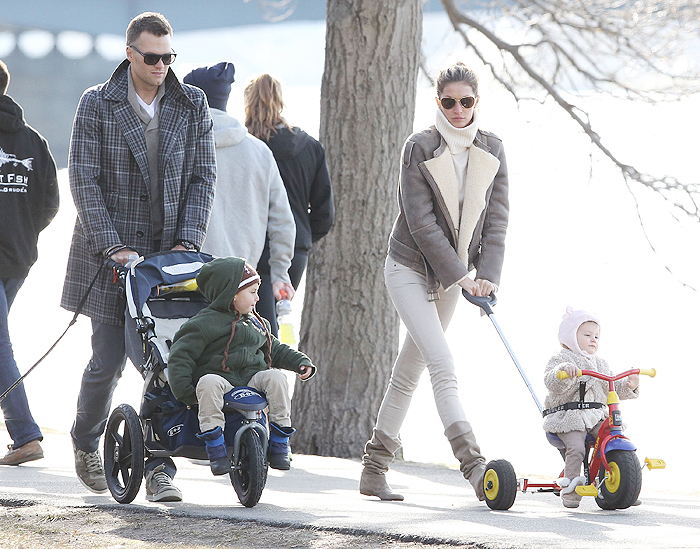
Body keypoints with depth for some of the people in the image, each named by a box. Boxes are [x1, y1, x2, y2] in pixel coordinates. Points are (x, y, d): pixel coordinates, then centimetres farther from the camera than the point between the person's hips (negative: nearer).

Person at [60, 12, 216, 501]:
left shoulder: (192, 105, 5)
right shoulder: (97, 105, -2)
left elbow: (203, 177, 5)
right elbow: (84, 181, -6)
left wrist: (189, 241, -7)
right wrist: (113, 246, -14)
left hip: (172, 254, 2)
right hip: (112, 252, -2)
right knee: (109, 360, 0)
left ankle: (159, 469, -2)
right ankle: (86, 443, 27)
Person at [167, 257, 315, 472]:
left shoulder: (257, 323, 20)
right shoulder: (204, 323, -4)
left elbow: (276, 350, 31)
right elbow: (180, 355, -8)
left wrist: (302, 362, 15)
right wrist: (185, 392, -17)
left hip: (252, 381, 5)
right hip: (222, 381, -5)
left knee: (275, 377, -24)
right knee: (208, 382, -38)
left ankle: (279, 445, -14)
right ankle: (215, 450, -32)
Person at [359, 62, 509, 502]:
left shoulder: (492, 151, 1)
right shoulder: (420, 148, -12)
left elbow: (497, 218, 0)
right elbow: (421, 222, -15)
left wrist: (487, 275, -12)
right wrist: (460, 276, -17)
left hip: (454, 276, 5)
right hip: (411, 268, -5)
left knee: (411, 371, 10)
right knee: (443, 367, -17)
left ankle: (375, 469, 17)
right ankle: (474, 465, -26)